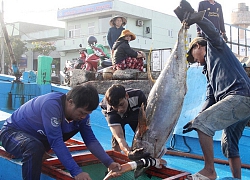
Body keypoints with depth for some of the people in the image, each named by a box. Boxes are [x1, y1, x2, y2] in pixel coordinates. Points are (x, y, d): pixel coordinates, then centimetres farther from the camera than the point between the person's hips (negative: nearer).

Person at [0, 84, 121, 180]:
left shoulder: (81, 110, -13)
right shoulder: (52, 105, -36)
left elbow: (90, 140, -9)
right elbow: (56, 142, -39)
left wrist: (109, 163, -20)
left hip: (39, 137, 7)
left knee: (77, 126, -2)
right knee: (35, 147, -40)